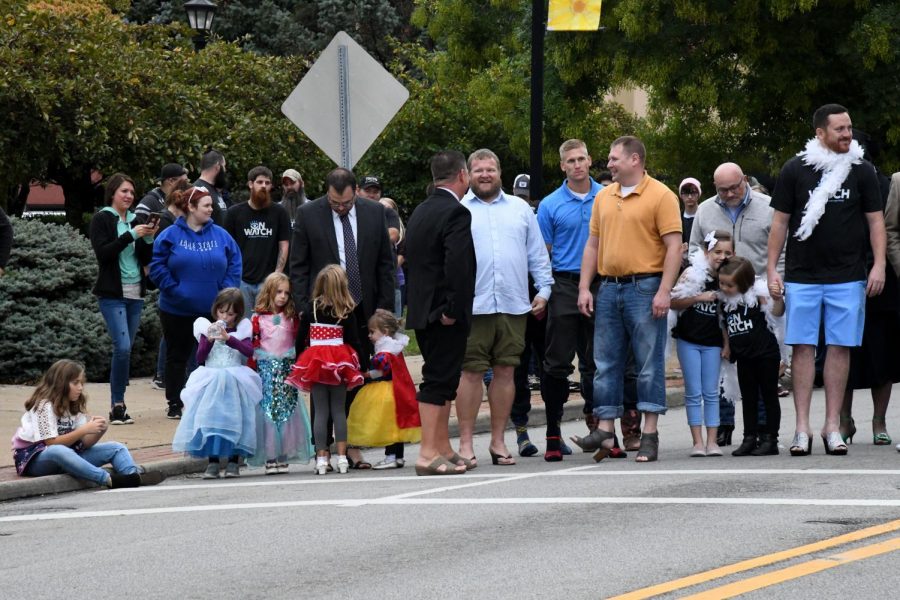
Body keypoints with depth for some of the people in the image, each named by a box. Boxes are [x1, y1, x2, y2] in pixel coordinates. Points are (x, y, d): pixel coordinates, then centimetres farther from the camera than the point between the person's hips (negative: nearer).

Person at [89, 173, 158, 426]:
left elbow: (145, 260, 12)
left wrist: (149, 238, -6)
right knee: (122, 347, -16)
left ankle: (118, 405, 9)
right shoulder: (102, 220, -1)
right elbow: (102, 253, -14)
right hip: (112, 294, -6)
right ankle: (117, 405, -10)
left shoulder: (135, 219, 14)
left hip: (135, 294, 6)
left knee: (126, 349, 5)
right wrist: (131, 235, -18)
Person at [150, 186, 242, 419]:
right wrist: (174, 289, -14)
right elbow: (157, 267, -7)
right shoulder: (170, 236, -5)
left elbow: (234, 265, 2)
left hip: (213, 310, 2)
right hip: (177, 310, -2)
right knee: (177, 356, 8)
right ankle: (175, 404, 17)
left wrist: (226, 291, -9)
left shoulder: (221, 235, 2)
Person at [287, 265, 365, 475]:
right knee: (339, 410, 7)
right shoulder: (348, 311, -4)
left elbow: (301, 337, 1)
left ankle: (321, 458, 0)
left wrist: (299, 362, 10)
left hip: (315, 363, 0)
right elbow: (352, 340, -4)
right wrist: (352, 363, 5)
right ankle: (342, 457, 3)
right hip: (340, 363, 0)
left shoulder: (311, 310, -1)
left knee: (320, 411, 3)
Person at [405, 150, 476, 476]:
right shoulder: (456, 213, -14)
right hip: (445, 313, -9)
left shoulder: (419, 212, 15)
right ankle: (429, 454, -11)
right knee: (438, 381, -9)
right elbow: (457, 265, -24)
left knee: (442, 381, 16)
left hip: (421, 311, 9)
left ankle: (443, 449, 21)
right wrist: (453, 310, -19)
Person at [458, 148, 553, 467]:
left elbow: (537, 254, 17)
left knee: (505, 371, 6)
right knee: (471, 372, -4)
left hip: (513, 305, 3)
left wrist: (544, 289, 8)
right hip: (473, 306, -3)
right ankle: (466, 443, 1)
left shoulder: (520, 209, 15)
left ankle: (498, 441, 13)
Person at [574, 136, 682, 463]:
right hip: (609, 288, 6)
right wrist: (584, 288, 8)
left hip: (645, 288, -6)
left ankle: (650, 434, 1)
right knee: (605, 363, 6)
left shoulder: (660, 196, -6)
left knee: (649, 364, -2)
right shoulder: (603, 197, 13)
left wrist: (664, 292, -17)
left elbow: (674, 246, -10)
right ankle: (605, 431, 10)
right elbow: (593, 245, 17)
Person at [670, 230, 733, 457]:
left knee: (711, 392, 3)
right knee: (693, 393, 0)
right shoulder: (693, 274, -7)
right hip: (688, 340, -2)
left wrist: (727, 344, 1)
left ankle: (712, 441, 5)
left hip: (712, 342, 2)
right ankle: (697, 441, 3)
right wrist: (699, 298, -18)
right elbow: (673, 302, -9)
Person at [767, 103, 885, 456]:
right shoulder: (795, 170, 3)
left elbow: (875, 220, 8)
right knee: (803, 348, -2)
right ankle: (802, 429, 1)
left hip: (848, 277, 1)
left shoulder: (861, 171, 6)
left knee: (840, 347, 1)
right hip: (802, 277, -1)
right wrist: (772, 269, 1)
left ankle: (832, 427, 7)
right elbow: (780, 222, 7)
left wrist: (879, 265, -3)